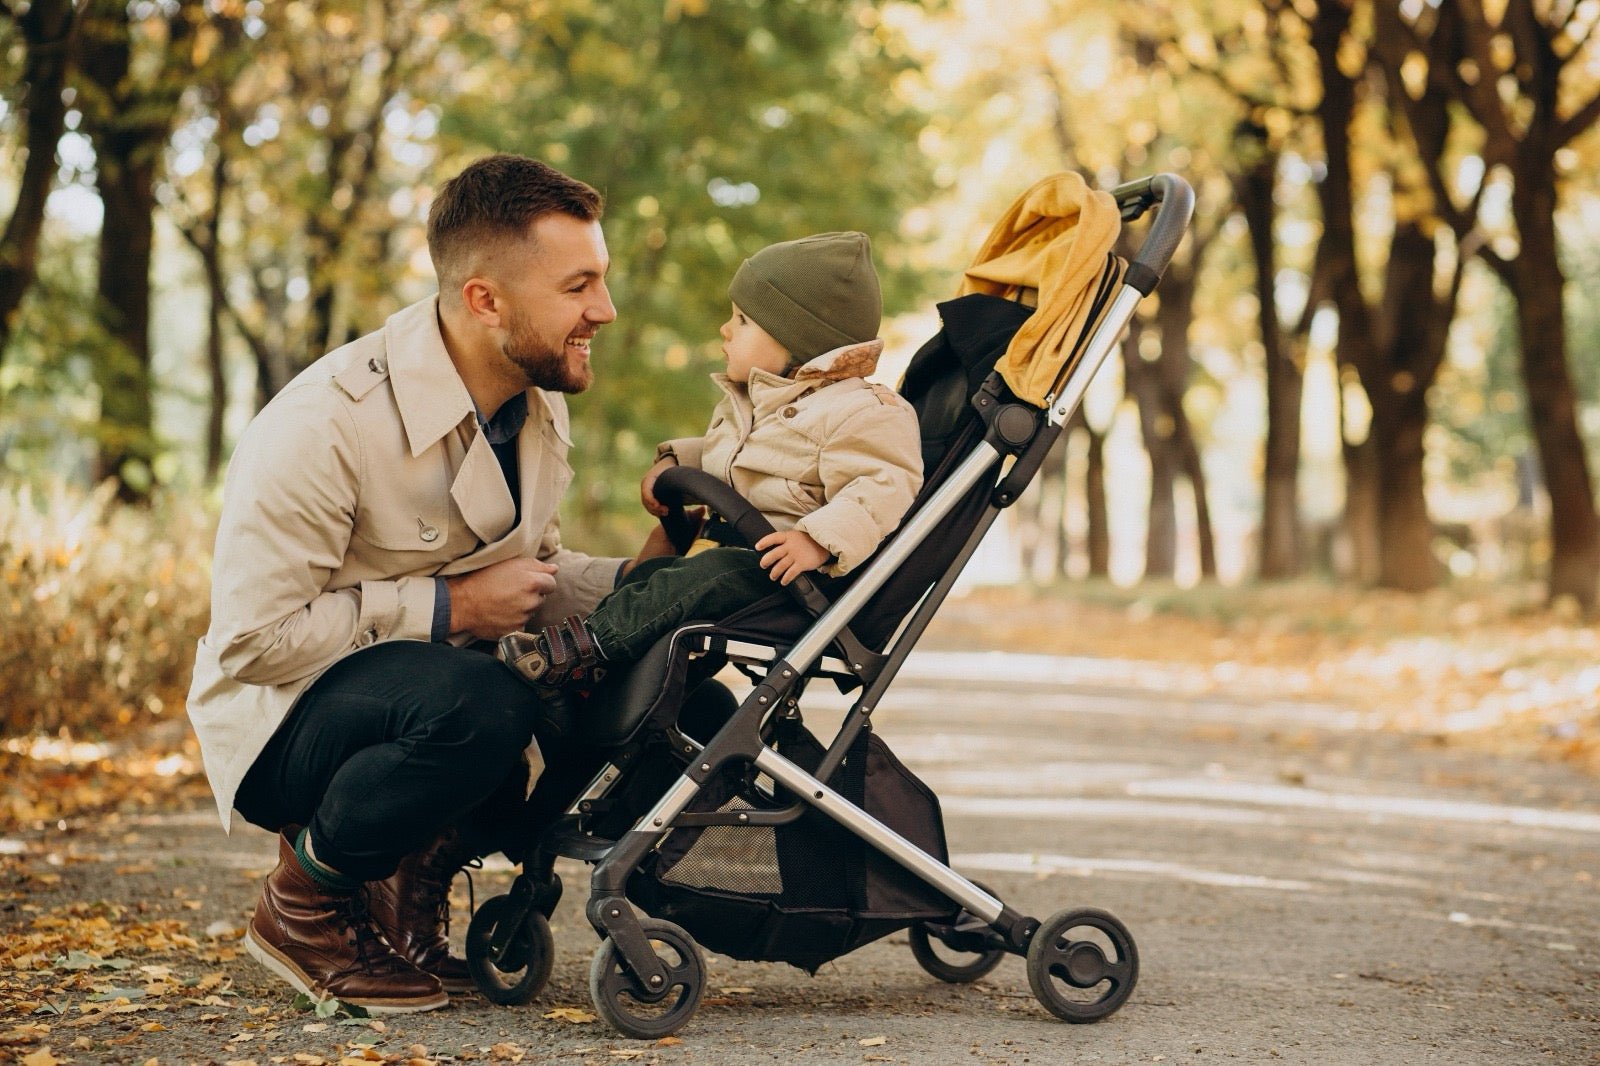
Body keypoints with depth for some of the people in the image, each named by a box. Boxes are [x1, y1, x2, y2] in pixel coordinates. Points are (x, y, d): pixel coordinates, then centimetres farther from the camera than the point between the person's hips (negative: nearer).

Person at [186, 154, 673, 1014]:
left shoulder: (538, 405, 1)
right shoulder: (328, 425, -25)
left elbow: (533, 574, 12)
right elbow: (254, 637, -26)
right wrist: (451, 608, -25)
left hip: (451, 690, 8)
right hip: (287, 719, -8)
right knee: (474, 704, -37)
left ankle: (414, 878, 6)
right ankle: (306, 901, -10)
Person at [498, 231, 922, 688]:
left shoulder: (859, 411, -13)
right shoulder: (743, 402, 19)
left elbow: (884, 487, -24)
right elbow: (717, 453, 38)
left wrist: (819, 539, -36)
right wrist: (674, 461, 17)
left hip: (788, 569, -10)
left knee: (711, 575, -32)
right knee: (648, 576, -8)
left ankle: (585, 645, -36)